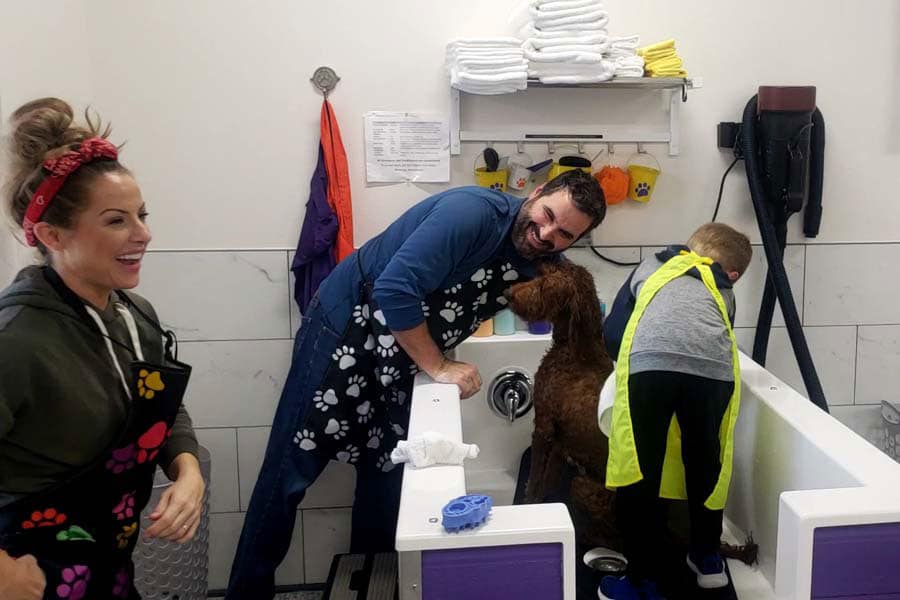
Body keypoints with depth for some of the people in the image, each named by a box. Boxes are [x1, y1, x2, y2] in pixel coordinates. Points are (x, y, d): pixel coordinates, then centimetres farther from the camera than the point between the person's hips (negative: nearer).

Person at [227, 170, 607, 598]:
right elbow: (394, 291, -32)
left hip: (403, 361, 7)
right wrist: (438, 367, -23)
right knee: (291, 470, -2)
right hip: (345, 330, -7)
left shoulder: (539, 260, -2)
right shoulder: (471, 212, -26)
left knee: (386, 473, 12)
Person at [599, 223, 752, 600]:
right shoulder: (723, 292, 36)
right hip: (712, 367, 2)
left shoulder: (649, 268, 34)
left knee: (637, 471, 11)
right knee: (705, 464, 23)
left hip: (650, 362, -2)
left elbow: (611, 334, 28)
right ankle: (706, 558, 42)